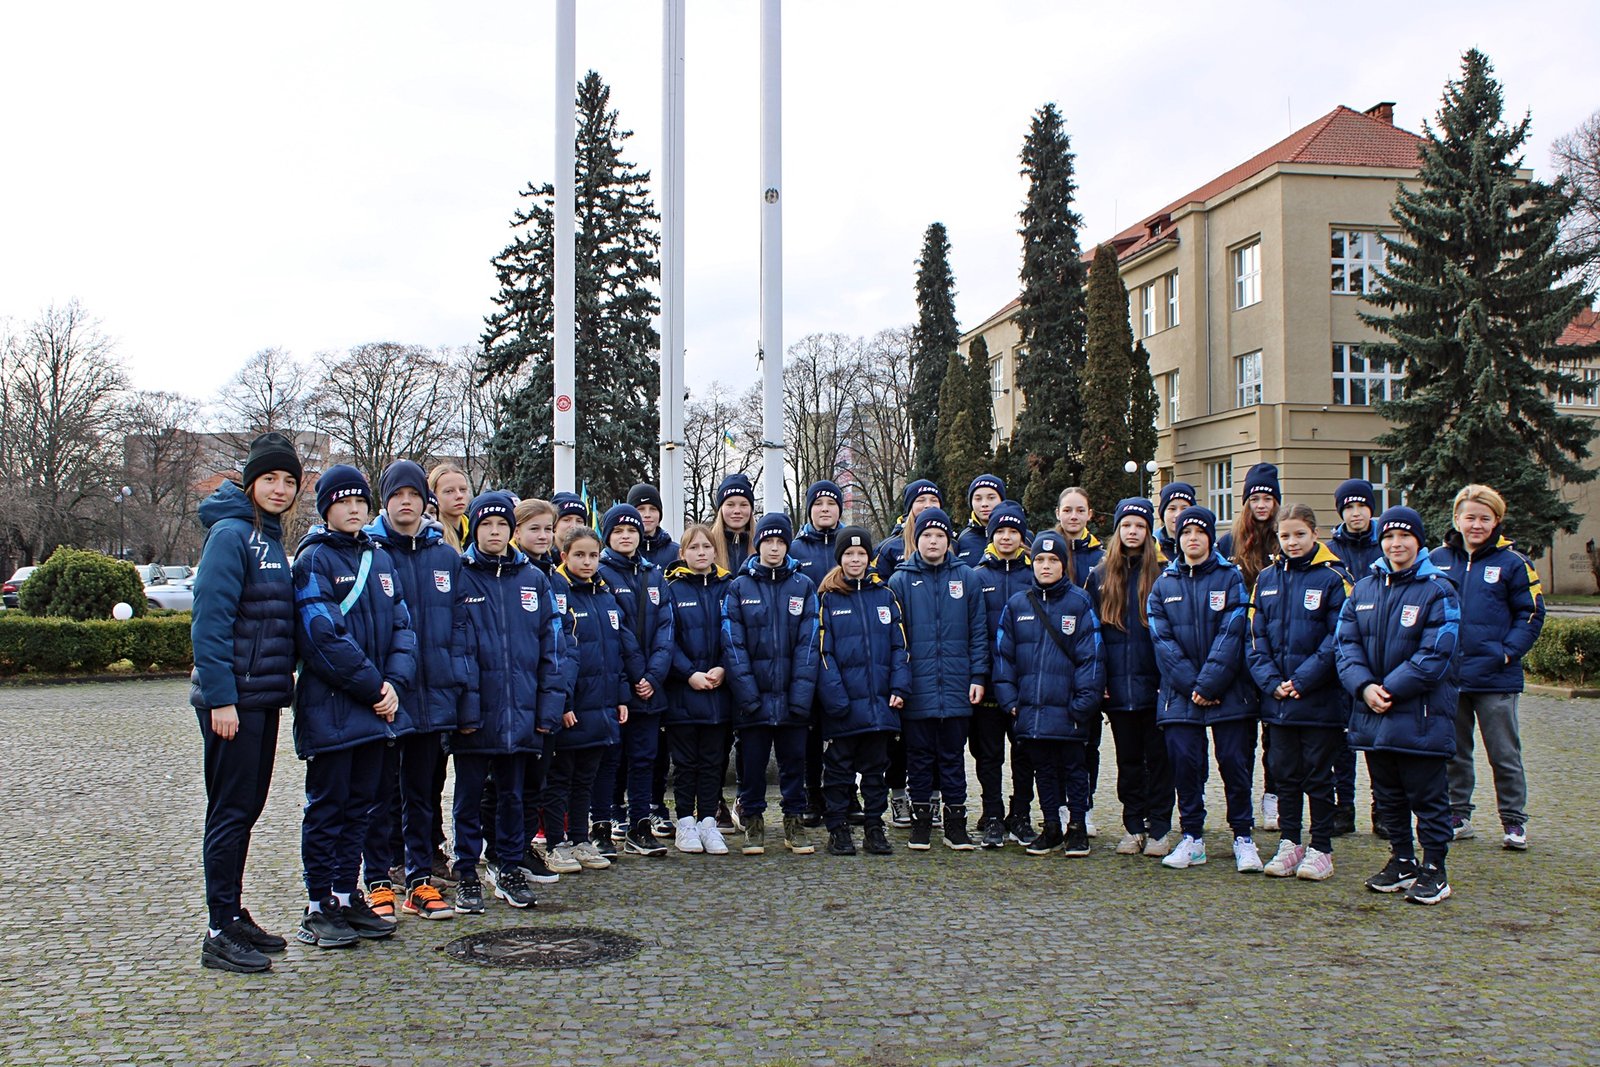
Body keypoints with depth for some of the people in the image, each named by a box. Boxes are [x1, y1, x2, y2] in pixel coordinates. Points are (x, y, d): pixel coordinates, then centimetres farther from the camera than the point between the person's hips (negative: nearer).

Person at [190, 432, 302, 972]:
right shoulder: (231, 534, -12)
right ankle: (219, 932, 3)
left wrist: (282, 682, 15)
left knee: (247, 808, 14)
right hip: (231, 698, -8)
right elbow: (210, 620, -18)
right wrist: (220, 697, -21)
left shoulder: (271, 539, 14)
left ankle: (234, 916, 24)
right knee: (230, 810, -4)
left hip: (262, 697, 8)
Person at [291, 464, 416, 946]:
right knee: (327, 807, 1)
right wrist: (374, 686, -15)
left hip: (377, 706, 6)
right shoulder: (314, 559, -7)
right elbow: (324, 636, -15)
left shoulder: (380, 558, 13)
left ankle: (347, 898, 21)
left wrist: (395, 682, -7)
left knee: (359, 805, 12)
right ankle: (319, 907, 10)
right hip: (330, 707, -6)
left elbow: (402, 626, 9)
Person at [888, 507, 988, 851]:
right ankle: (921, 820, 17)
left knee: (953, 756, 8)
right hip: (917, 689, -1)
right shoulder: (901, 581, 3)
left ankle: (955, 820, 16)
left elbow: (978, 631, 6)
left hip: (957, 687, 1)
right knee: (920, 755, 7)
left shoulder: (966, 578, 6)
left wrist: (979, 676, -1)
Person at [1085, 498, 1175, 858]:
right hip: (1118, 687, 3)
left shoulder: (1162, 574, 1)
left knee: (1158, 757, 3)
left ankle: (1159, 828, 11)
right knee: (1128, 759, 10)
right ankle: (1133, 826, 19)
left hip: (1154, 684, -2)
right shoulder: (1100, 576, 8)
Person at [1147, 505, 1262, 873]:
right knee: (1184, 763, 1)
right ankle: (1191, 838, 13)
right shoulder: (1164, 584, 10)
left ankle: (1244, 837, 13)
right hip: (1180, 694, 2)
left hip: (1230, 691, -2)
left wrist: (1209, 684, -15)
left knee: (1235, 763, 0)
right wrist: (1191, 685, -11)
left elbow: (1231, 635, -7)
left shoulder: (1231, 578, 2)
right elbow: (1162, 641, 0)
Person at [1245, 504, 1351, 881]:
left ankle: (1320, 848, 16)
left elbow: (1338, 639, -11)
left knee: (1317, 775, 5)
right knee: (1285, 774, 11)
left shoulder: (1334, 578, -5)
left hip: (1321, 699, -4)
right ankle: (1289, 842, 23)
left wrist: (1302, 680, -15)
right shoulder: (1266, 579, 8)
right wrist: (1271, 681, -7)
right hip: (1277, 699, 4)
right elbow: (1255, 637, 6)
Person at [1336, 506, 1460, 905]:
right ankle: (1401, 861, 28)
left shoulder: (1438, 591, -6)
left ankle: (1434, 870, 14)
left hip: (1421, 716, -5)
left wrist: (1389, 689, -17)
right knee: (1388, 795, 14)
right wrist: (1364, 687, -13)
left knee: (1427, 796, 3)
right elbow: (1347, 643, 3)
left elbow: (1436, 654, -14)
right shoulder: (1363, 590, 9)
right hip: (1372, 716, 5)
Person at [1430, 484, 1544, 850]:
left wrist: (1508, 652, -11)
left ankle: (1513, 820, 16)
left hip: (1495, 678, -3)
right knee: (1453, 751, 13)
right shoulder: (1436, 561, 5)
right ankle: (1457, 815, 24)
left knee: (1504, 752, 5)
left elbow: (1531, 614, 0)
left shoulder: (1512, 563, -2)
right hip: (1447, 677, 3)